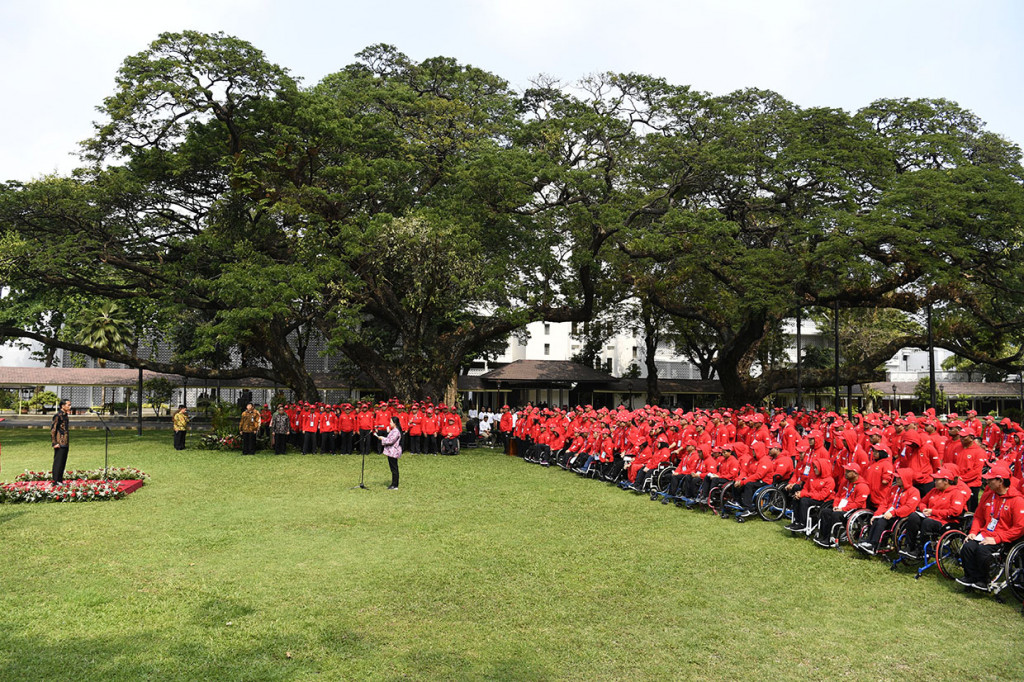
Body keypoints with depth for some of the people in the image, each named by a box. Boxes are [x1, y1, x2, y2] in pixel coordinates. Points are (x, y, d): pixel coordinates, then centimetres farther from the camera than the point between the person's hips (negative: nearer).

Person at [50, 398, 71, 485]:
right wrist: (54, 443, -19)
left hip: (65, 443, 9)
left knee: (63, 462, 12)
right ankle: (55, 482, -1)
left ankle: (60, 480, 18)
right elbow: (52, 429, -16)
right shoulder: (58, 416, -13)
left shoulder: (65, 415, 16)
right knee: (58, 462, -5)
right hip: (60, 444, -9)